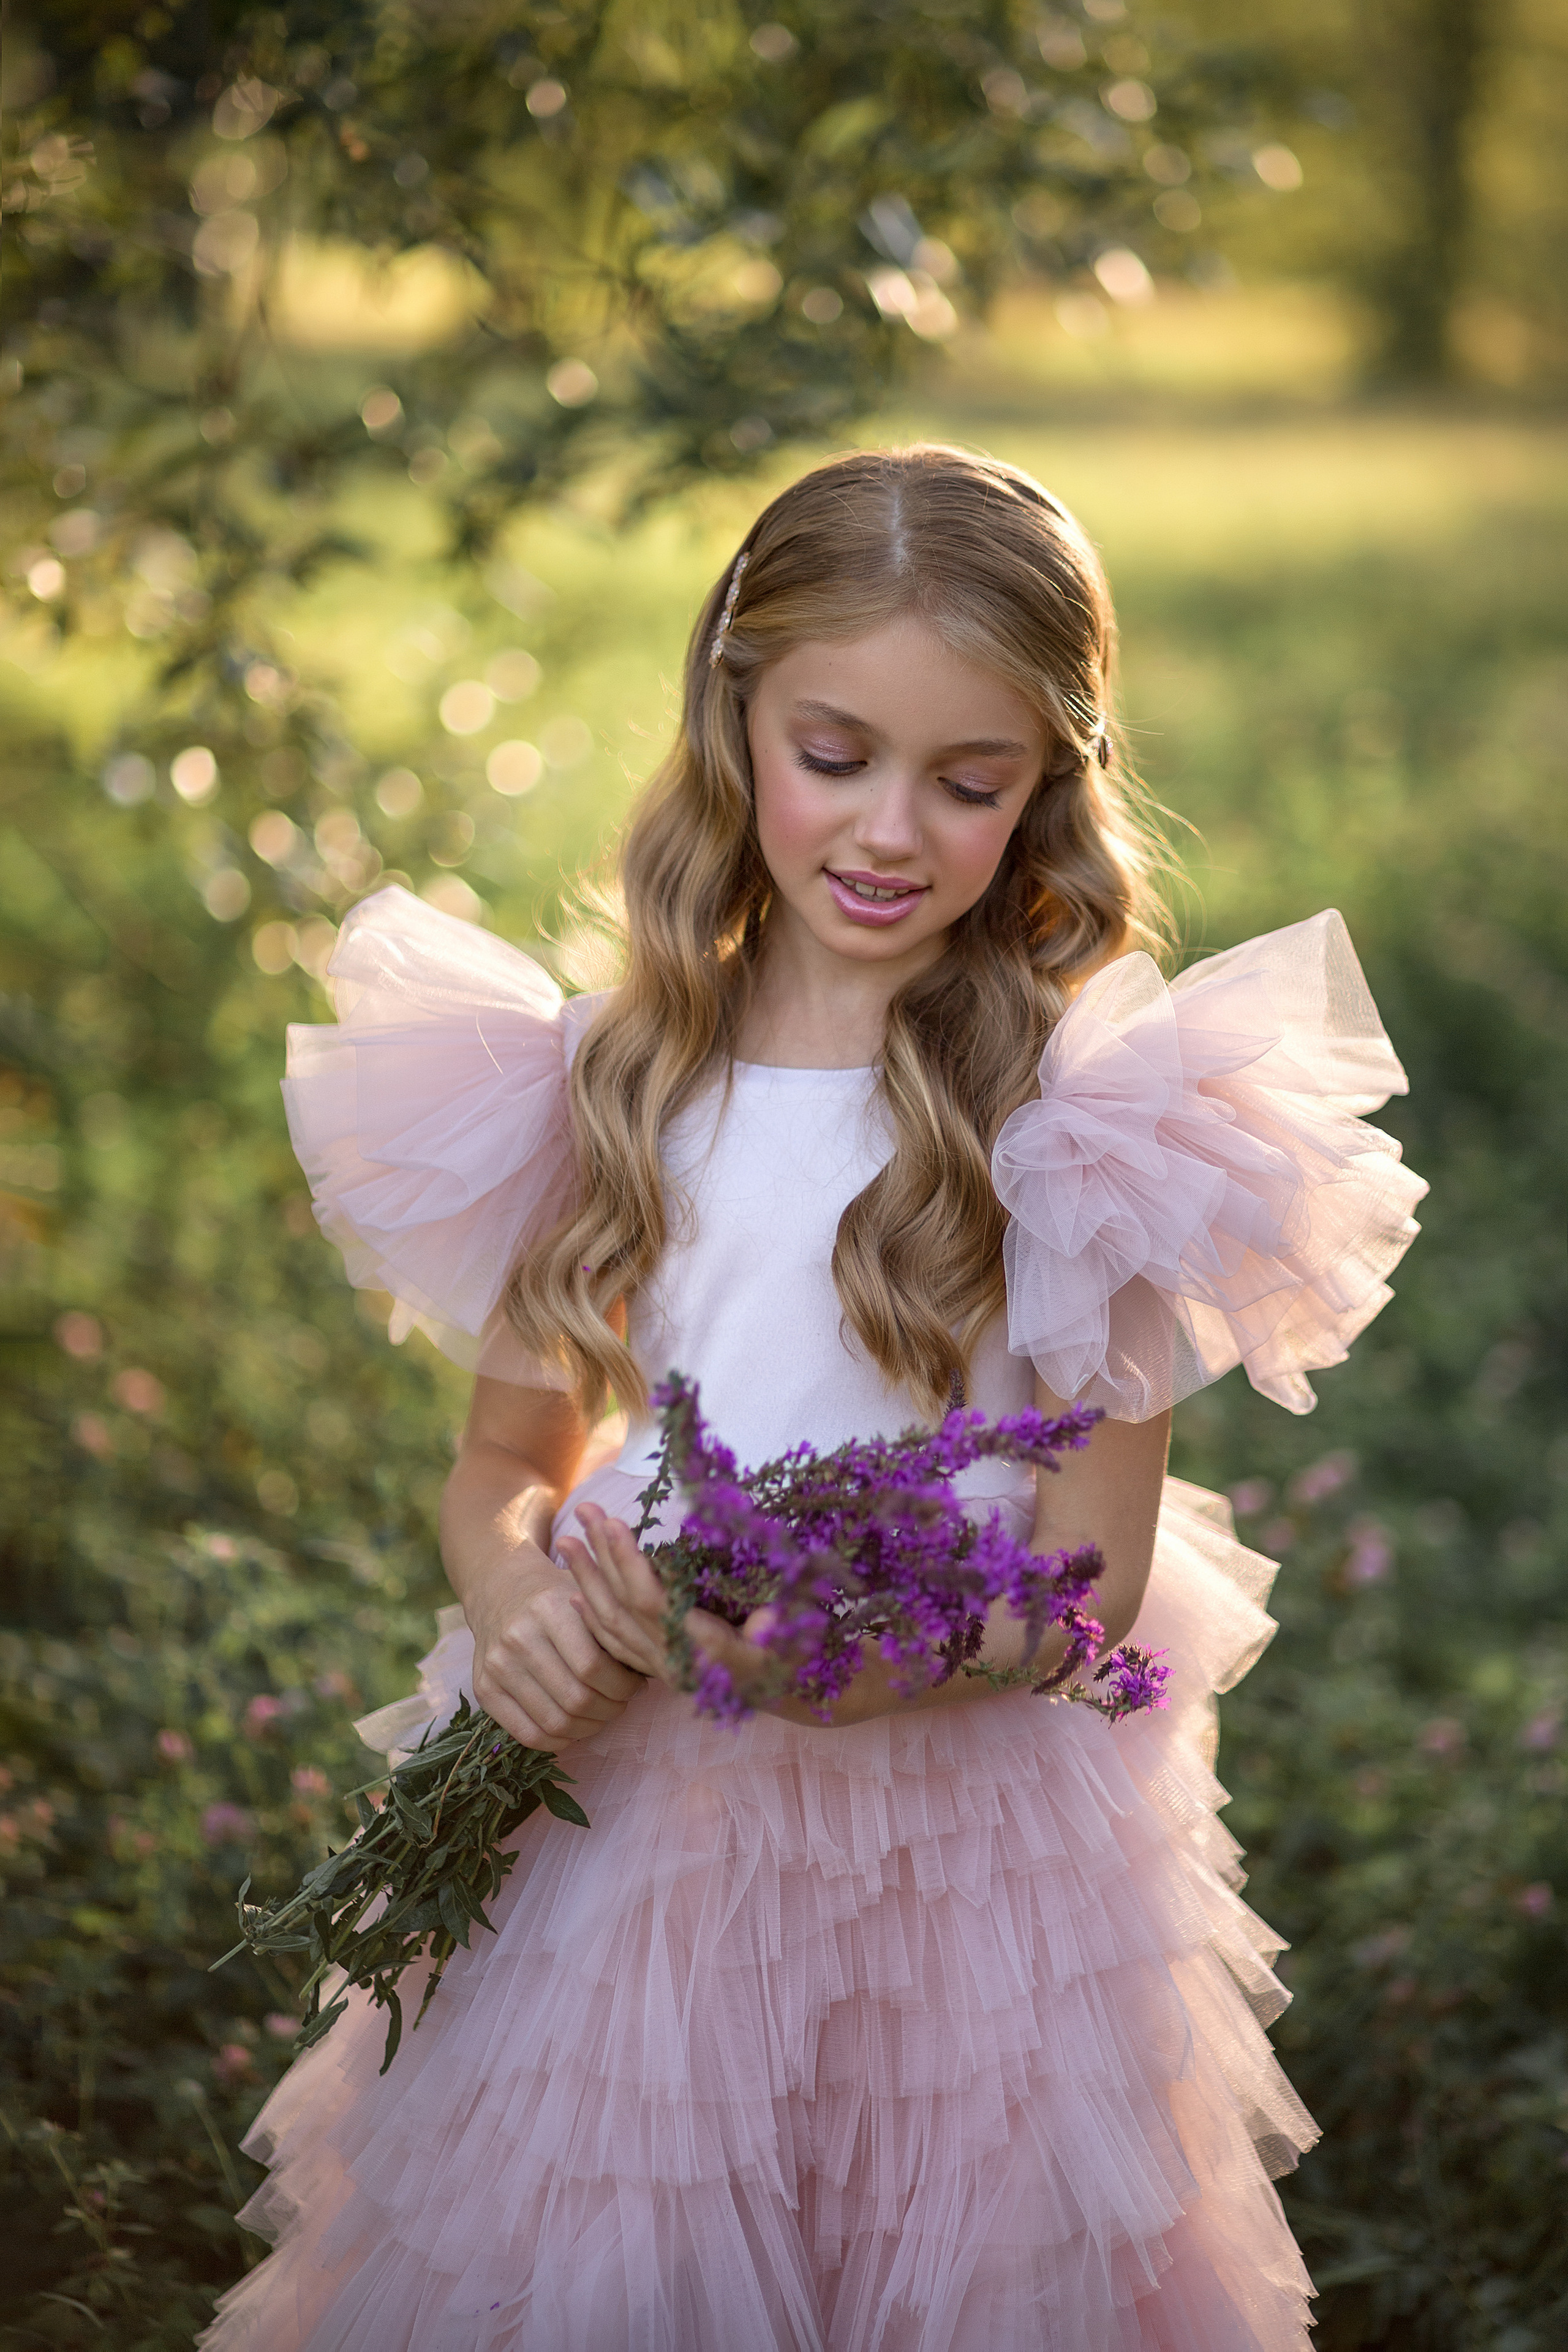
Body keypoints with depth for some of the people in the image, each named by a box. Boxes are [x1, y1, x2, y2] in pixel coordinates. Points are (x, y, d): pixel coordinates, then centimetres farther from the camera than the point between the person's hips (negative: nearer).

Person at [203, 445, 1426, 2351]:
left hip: (963, 1836, -2)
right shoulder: (608, 1086, 0)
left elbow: (1096, 1582, -8)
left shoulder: (1089, 1123, -10)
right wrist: (518, 1593, -12)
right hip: (626, 1817, 3)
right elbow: (506, 1462, 10)